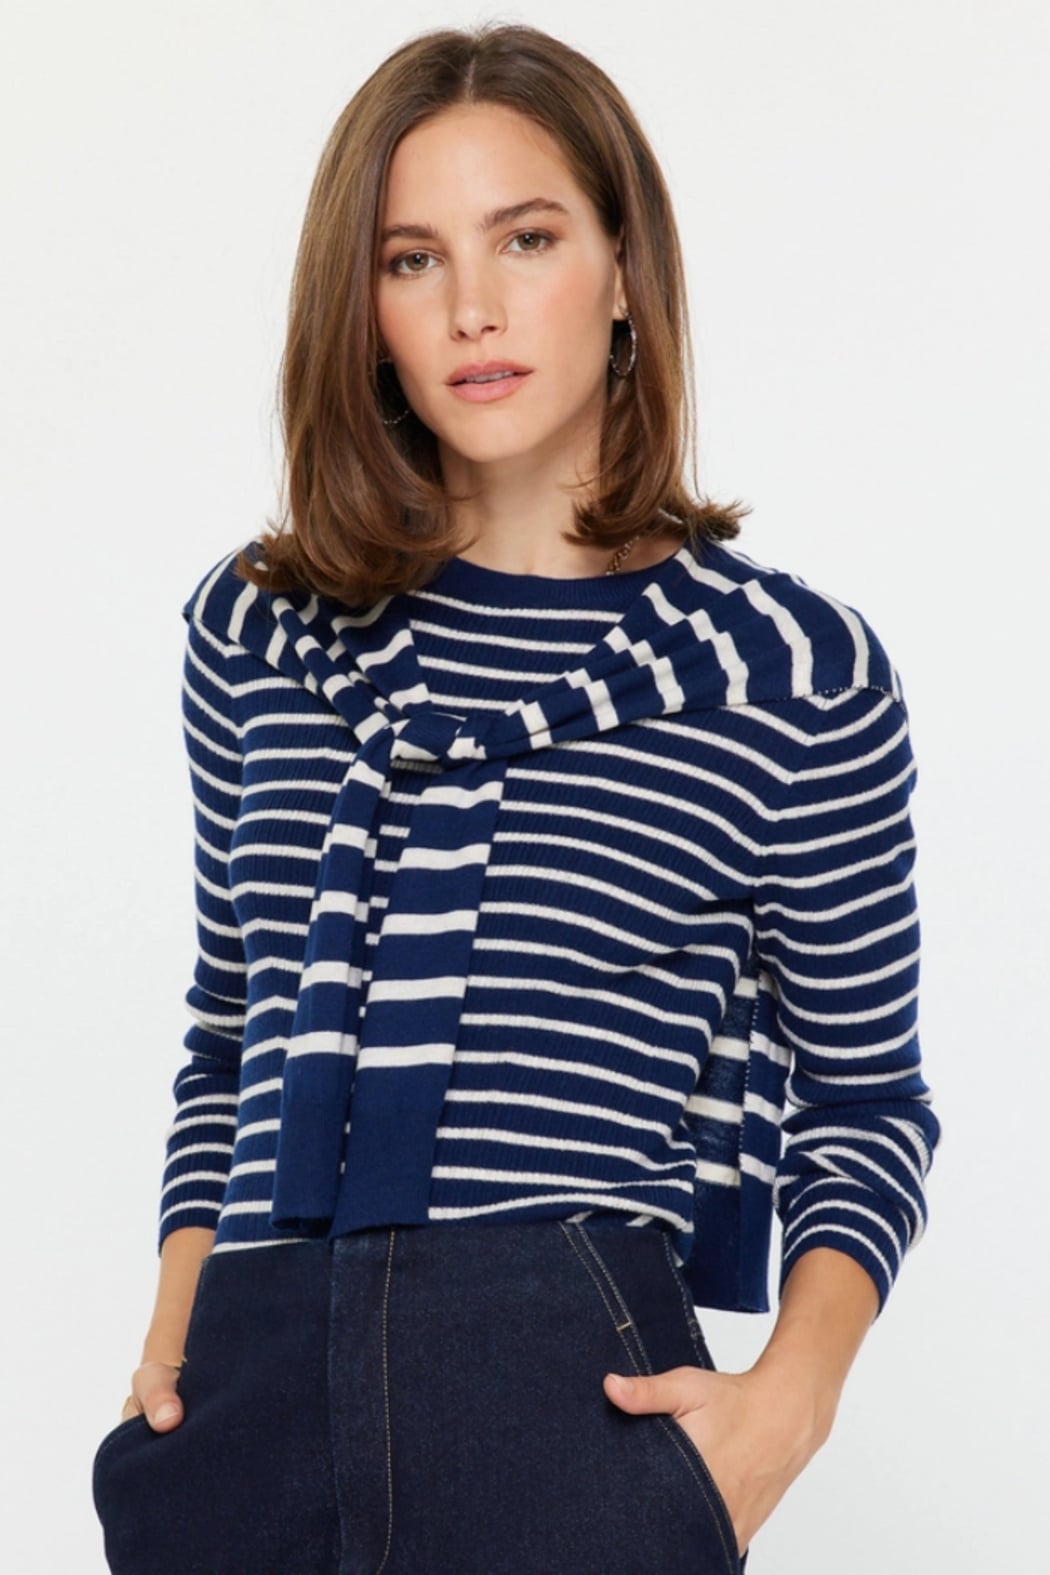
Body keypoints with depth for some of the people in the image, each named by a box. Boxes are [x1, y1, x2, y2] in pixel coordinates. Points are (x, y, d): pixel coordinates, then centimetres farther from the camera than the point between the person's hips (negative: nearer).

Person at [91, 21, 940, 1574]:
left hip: (572, 1398, -2)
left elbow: (862, 1098, 5)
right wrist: (176, 1315, 4)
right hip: (247, 1396, 3)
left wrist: (794, 1391, -10)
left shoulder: (794, 670, 0)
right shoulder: (256, 628, 9)